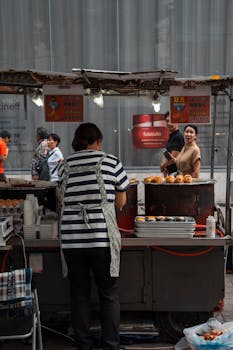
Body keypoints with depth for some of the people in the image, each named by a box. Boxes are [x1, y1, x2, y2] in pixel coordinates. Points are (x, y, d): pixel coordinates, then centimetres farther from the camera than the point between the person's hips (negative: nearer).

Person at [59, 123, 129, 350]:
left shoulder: (65, 166, 8)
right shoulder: (110, 161, 0)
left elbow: (67, 198, 9)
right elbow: (121, 202, 6)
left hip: (70, 238, 3)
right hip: (102, 237, -3)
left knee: (79, 294, 14)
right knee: (109, 294, 11)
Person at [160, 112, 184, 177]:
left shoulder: (178, 137, -13)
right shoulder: (171, 136, 16)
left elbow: (174, 157, -18)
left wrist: (163, 166, -4)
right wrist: (164, 168, 1)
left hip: (176, 172, -9)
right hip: (170, 172, 9)